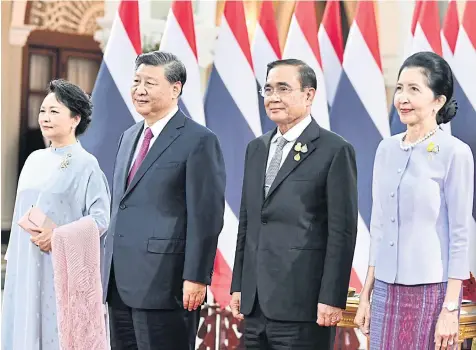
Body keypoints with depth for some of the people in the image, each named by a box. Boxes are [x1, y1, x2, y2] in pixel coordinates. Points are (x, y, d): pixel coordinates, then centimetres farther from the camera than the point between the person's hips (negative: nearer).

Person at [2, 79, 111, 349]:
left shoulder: (85, 164, -6)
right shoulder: (35, 160, 12)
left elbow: (100, 218, -11)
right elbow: (22, 213, 16)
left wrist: (57, 236, -18)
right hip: (27, 267, 6)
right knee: (25, 328, 7)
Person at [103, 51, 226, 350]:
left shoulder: (198, 140, -8)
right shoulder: (129, 137, 17)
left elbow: (205, 217, -12)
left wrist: (196, 278, -17)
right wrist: (110, 269, 18)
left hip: (163, 283, -8)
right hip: (121, 283, 8)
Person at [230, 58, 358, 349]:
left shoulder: (335, 150, -6)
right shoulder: (257, 148, 15)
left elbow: (342, 232, -10)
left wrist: (332, 299, -13)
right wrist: (238, 285, 13)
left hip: (301, 304, -6)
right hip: (255, 303, 7)